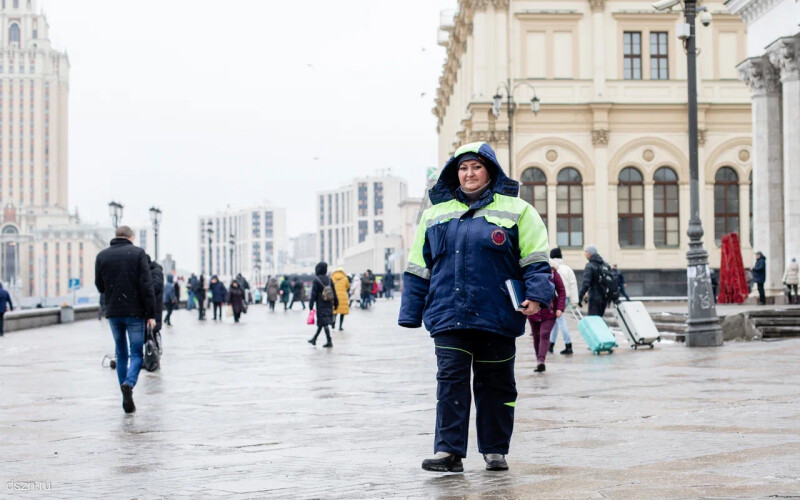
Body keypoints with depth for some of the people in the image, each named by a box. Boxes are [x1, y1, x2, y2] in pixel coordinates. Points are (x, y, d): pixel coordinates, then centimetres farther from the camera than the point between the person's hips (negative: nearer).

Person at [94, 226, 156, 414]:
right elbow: (147, 285, -10)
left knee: (121, 354, 13)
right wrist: (150, 314, -7)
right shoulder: (138, 253, -5)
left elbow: (100, 287, 12)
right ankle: (129, 384, -24)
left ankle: (127, 398, 11)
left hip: (113, 313, 3)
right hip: (134, 312, -3)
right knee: (136, 353, 2)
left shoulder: (102, 256, 5)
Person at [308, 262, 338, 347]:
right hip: (329, 304, 6)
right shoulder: (329, 279, 5)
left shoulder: (316, 280, -11)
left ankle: (329, 341, -10)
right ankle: (314, 339, 28)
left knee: (324, 323, -5)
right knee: (322, 322, 15)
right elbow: (334, 293, 9)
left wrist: (311, 305, -9)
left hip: (320, 304, -6)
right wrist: (335, 303, 16)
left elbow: (313, 293, -12)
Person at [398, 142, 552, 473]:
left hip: (496, 316, -1)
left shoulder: (515, 210, 6)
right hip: (448, 315, 2)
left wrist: (536, 294, -14)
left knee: (495, 383, 6)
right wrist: (411, 312, 12)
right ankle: (448, 452, -7)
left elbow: (535, 259, 0)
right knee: (451, 380, -6)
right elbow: (418, 268, 16)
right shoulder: (436, 213, 15)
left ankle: (495, 450, 18)